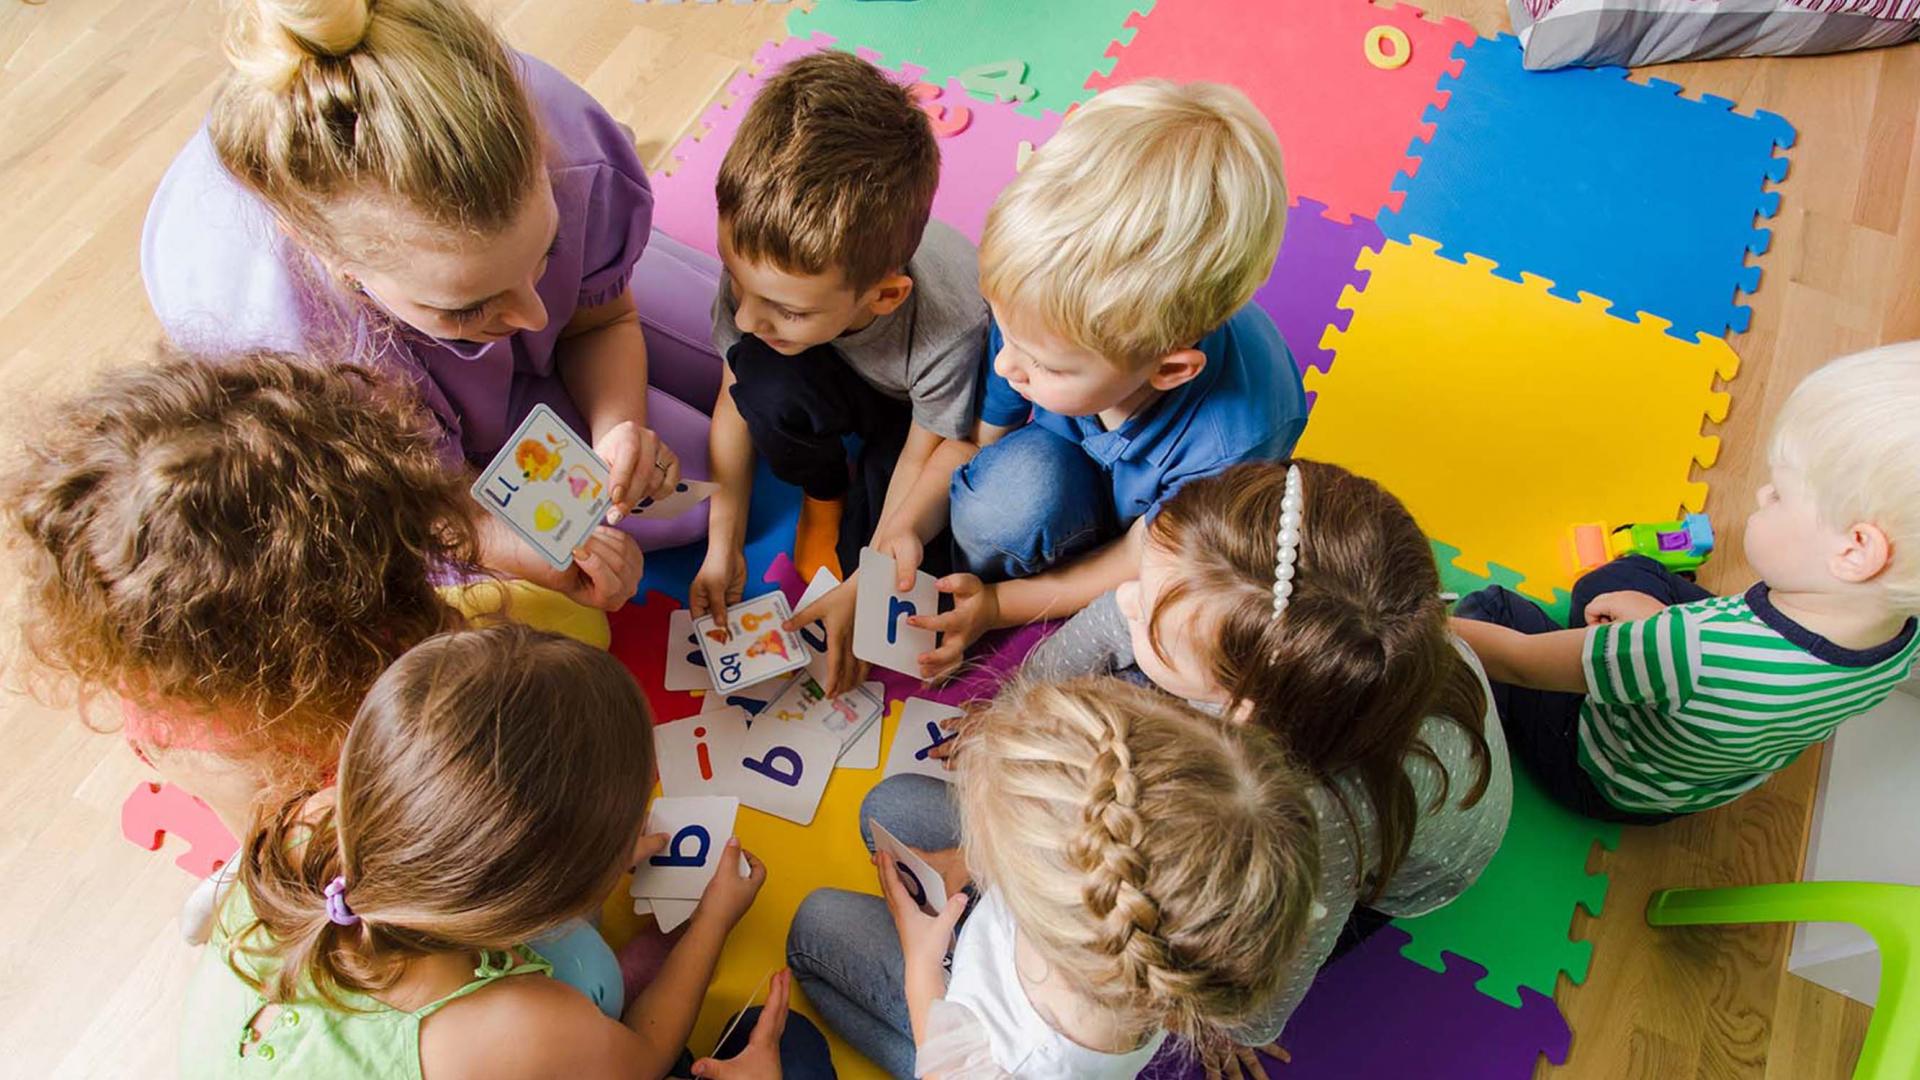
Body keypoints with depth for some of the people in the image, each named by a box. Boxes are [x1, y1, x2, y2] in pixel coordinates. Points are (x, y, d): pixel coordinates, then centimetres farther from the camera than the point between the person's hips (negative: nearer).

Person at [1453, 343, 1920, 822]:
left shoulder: (1696, 652, -46)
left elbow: (1520, 662, -35)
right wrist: (1663, 620, 0)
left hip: (1600, 782, -6)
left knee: (1490, 607, 8)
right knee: (1627, 573, 19)